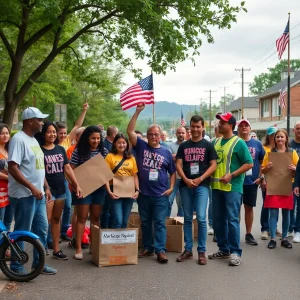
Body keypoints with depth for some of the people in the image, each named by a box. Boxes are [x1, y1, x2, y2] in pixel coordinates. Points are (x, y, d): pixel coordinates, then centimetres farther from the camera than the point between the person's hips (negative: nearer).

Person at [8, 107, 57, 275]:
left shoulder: (33, 140, 14)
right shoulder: (19, 139, -15)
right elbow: (12, 168, -21)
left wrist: (46, 187, 16)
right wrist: (32, 187, -23)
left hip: (38, 194, 9)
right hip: (24, 195, -9)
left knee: (42, 228, 14)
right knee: (22, 232, 0)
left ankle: (38, 263, 26)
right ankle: (16, 266, 14)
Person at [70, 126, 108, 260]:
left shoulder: (104, 151, 5)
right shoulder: (79, 151, -6)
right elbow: (71, 170, -5)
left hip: (99, 188, 3)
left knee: (96, 217, 11)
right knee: (82, 217, 2)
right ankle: (78, 248, 6)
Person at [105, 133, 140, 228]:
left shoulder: (131, 158, 9)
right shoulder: (110, 156, -2)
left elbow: (135, 176, 10)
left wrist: (137, 190, -3)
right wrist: (109, 191, -16)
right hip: (115, 192, -4)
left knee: (124, 221, 12)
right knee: (118, 221, -8)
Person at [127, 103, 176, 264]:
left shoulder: (166, 152, 4)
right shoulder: (141, 146, 2)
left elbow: (173, 172, 11)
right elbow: (130, 131, -8)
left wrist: (171, 188, -2)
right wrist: (138, 112, -13)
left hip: (160, 194, -1)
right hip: (143, 193, 1)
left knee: (159, 222, 0)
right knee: (145, 222, 12)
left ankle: (160, 250, 1)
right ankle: (147, 248, 22)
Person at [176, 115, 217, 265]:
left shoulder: (208, 145, 4)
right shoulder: (183, 146, 11)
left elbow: (213, 165, -1)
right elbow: (178, 165, 6)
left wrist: (200, 179, -12)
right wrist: (186, 180, -10)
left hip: (202, 185, -3)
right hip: (185, 185, 3)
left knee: (201, 218, -9)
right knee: (187, 218, 8)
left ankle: (202, 251, 0)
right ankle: (188, 249, 16)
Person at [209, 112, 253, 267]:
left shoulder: (238, 143, -7)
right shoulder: (216, 142, 13)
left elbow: (249, 163, -10)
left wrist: (231, 175, -17)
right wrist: (210, 175, 5)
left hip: (232, 188, -7)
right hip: (216, 187, 7)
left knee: (232, 220, -5)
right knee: (218, 220, 11)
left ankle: (235, 252, 2)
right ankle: (223, 249, 22)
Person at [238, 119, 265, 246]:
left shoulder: (257, 144, 5)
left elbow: (262, 162, 10)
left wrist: (261, 177, 1)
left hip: (252, 181, 2)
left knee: (249, 207, 10)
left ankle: (249, 234, 20)